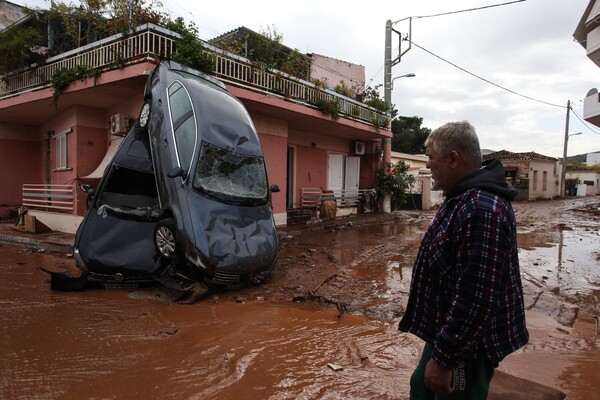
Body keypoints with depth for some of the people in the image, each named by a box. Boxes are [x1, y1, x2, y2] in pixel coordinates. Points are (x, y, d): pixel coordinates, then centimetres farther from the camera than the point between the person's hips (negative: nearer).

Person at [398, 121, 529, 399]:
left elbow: (475, 298, -31)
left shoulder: (482, 210, -29)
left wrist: (444, 358, -24)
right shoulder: (463, 198, 7)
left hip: (466, 344, -10)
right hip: (446, 331, 10)